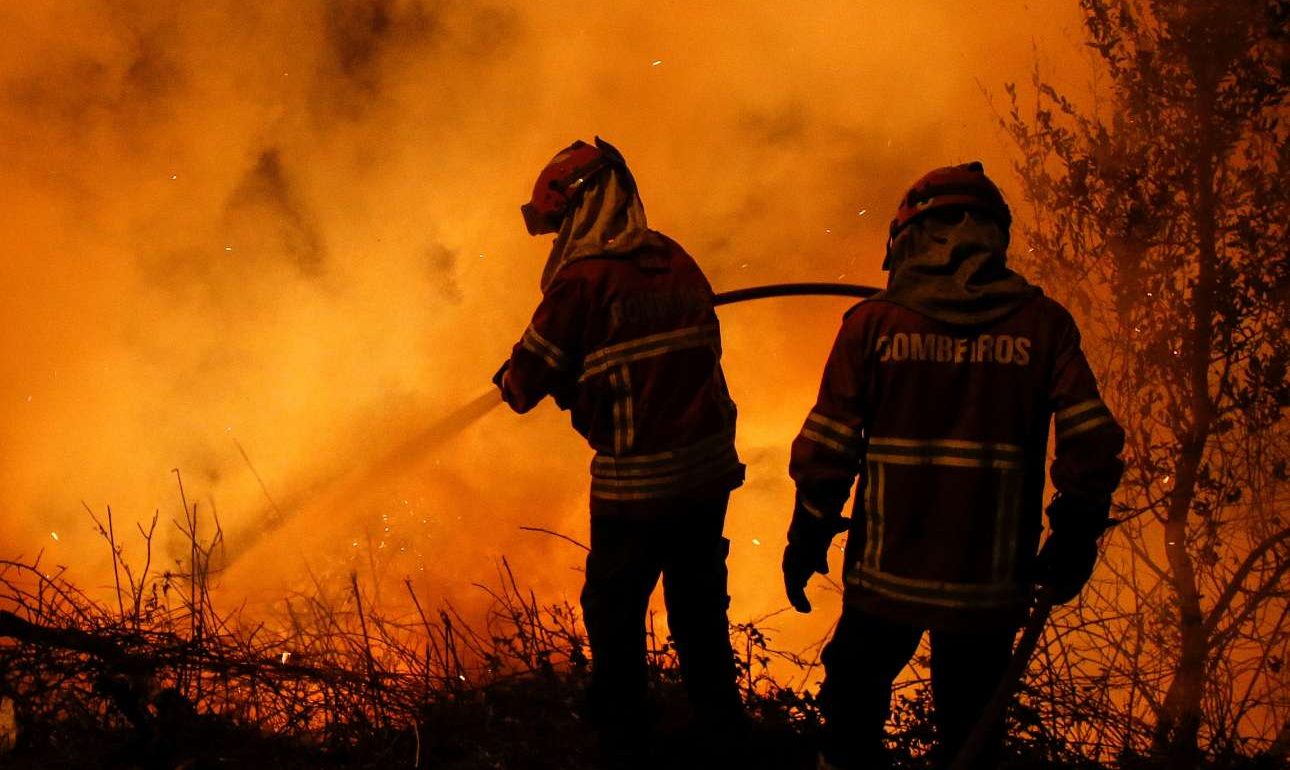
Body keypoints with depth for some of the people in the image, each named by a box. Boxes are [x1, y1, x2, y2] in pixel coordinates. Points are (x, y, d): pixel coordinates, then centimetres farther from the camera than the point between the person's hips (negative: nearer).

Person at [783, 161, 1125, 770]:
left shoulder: (872, 324, -6)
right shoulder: (1042, 325, -3)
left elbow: (826, 451, -6)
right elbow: (1093, 446, -7)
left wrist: (807, 541, 7)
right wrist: (1072, 544, 5)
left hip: (887, 573, -1)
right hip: (991, 583, 1)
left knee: (854, 703, 21)